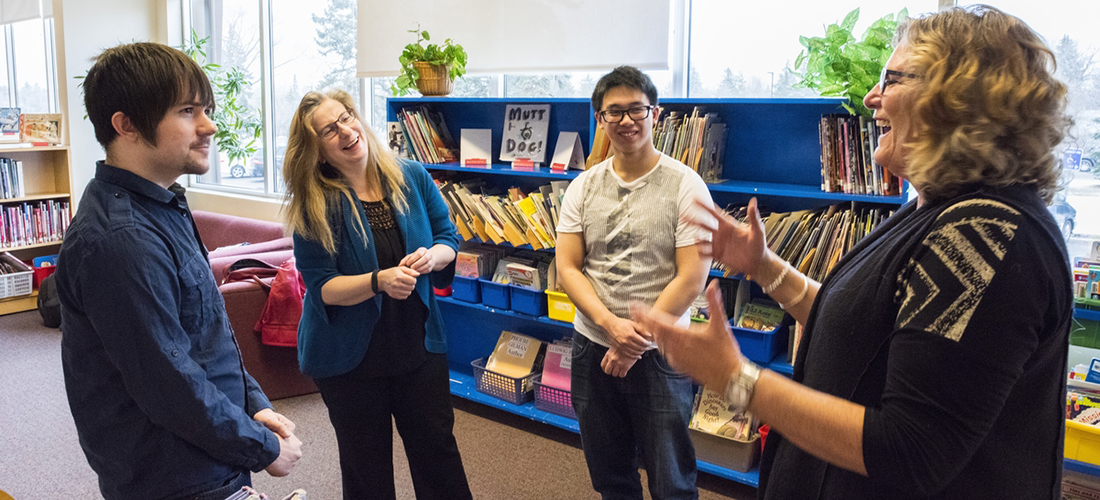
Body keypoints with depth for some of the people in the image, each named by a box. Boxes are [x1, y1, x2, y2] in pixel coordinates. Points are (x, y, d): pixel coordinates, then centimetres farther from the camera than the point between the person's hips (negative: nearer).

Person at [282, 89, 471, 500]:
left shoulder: (412, 178, -4)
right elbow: (321, 287, -15)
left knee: (438, 451, 16)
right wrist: (380, 281, -32)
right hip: (350, 358, -2)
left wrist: (431, 256, -19)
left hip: (419, 346, 3)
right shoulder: (314, 207, -13)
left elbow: (449, 238, 4)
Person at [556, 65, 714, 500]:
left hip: (660, 354, -3)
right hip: (592, 346, 4)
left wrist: (635, 340, -13)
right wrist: (612, 324, -16)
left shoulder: (685, 186, -8)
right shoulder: (584, 186, 3)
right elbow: (567, 268, -1)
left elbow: (691, 279, -13)